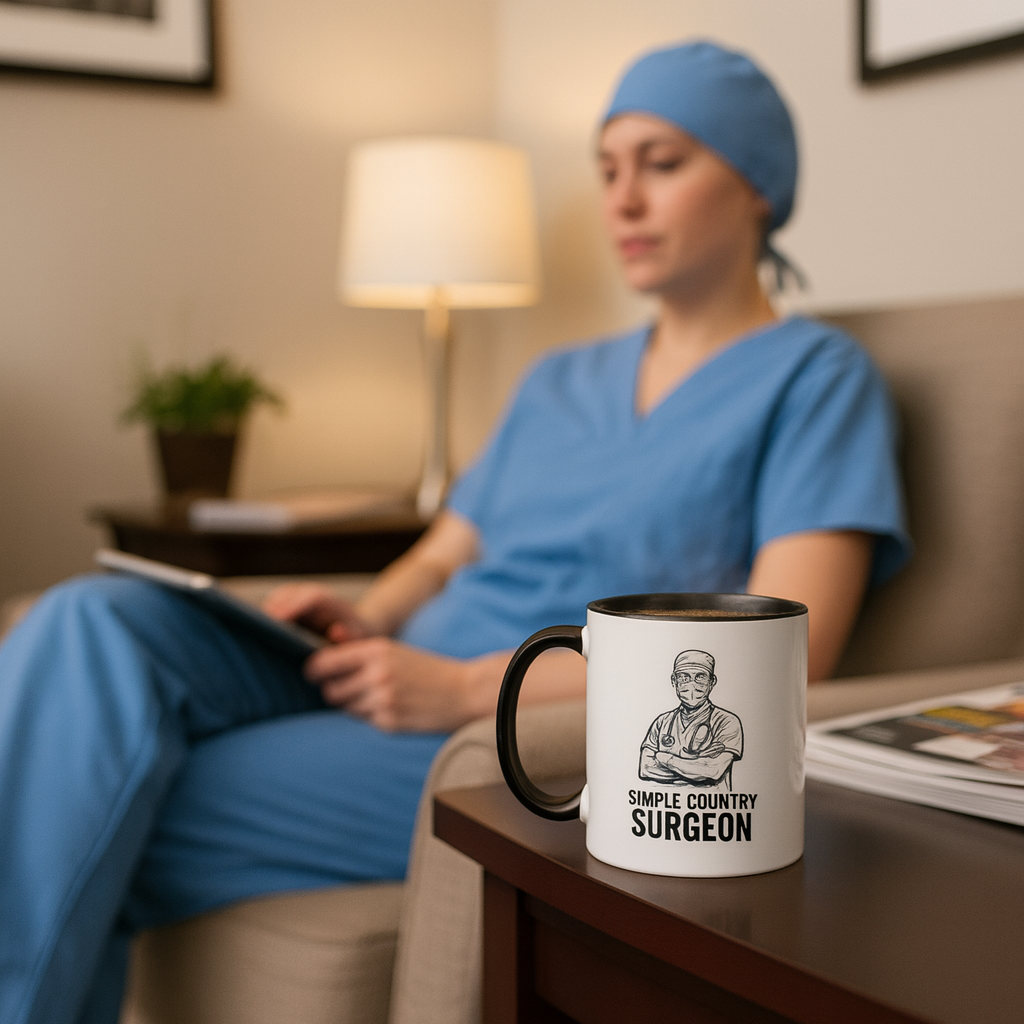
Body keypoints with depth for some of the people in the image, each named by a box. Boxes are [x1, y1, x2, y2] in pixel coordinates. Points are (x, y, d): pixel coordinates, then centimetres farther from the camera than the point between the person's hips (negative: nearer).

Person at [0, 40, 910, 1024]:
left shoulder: (813, 377, 2)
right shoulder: (558, 381, 24)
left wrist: (473, 685, -16)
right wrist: (363, 623, -1)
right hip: (393, 695, 7)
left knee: (89, 831, -22)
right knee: (95, 620, -21)